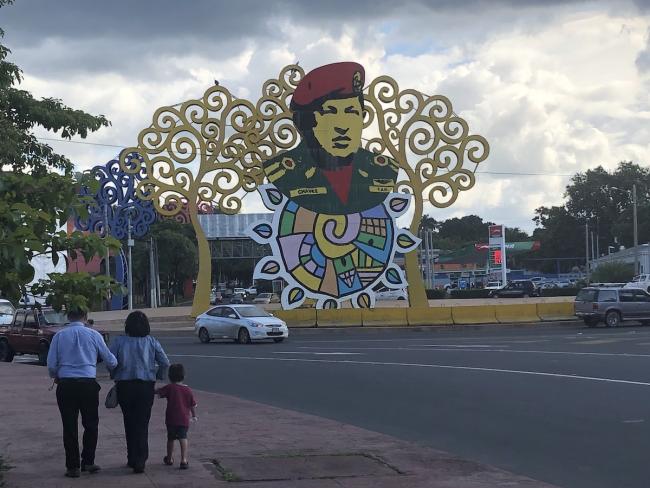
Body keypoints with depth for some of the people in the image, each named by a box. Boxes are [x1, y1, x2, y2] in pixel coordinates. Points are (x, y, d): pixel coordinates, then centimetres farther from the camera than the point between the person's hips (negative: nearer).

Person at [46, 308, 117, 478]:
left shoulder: (59, 336, 4)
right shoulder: (94, 335, 2)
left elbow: (51, 365, 2)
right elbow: (110, 361, 6)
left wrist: (56, 378, 22)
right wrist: (113, 369, 29)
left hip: (65, 385, 1)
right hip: (88, 384, -1)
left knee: (69, 426, 6)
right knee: (91, 424, 13)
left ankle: (73, 466, 8)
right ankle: (87, 462, 14)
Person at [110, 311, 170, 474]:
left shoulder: (119, 341, -2)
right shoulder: (152, 342, 0)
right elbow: (165, 363, -5)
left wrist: (115, 376, 7)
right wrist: (158, 376, 12)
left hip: (124, 386, 0)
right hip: (146, 386, 0)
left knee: (129, 423, 14)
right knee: (142, 424, 3)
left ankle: (132, 459, 19)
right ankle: (140, 461, -5)